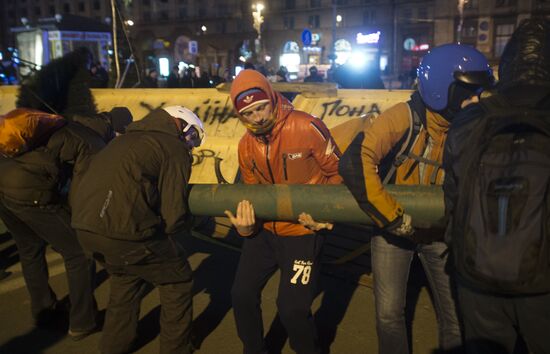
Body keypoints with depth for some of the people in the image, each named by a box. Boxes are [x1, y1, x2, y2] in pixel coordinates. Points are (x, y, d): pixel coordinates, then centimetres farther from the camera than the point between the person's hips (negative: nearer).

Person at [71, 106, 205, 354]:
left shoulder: (130, 138, 22)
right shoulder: (174, 148, -2)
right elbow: (173, 216, -7)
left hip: (84, 225, 8)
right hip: (123, 231, -8)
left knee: (126, 279, 32)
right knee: (177, 280, 15)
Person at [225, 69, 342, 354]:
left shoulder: (307, 128, -20)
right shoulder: (246, 146, -2)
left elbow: (337, 172, -9)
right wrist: (246, 225, -13)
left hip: (302, 233, -6)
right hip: (264, 229, 6)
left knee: (292, 309, -2)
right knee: (242, 294, 12)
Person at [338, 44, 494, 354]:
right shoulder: (404, 118, -23)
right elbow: (354, 164, -34)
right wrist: (395, 218, -31)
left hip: (440, 233, 4)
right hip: (393, 228, -3)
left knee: (458, 316, 8)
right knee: (390, 313, 3)